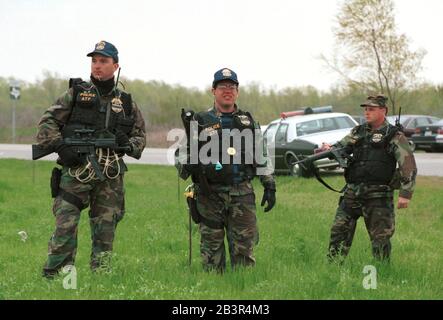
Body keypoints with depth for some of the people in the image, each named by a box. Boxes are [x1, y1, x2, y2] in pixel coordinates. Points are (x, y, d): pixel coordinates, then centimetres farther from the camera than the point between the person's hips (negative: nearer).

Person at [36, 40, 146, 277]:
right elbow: (47, 122, 4)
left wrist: (130, 145, -2)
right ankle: (53, 276, -10)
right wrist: (60, 146, -12)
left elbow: (140, 134, 21)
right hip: (76, 170, -3)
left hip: (110, 176, 3)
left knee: (105, 229, 4)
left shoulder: (126, 103, 16)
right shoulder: (76, 93, 9)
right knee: (65, 225, -12)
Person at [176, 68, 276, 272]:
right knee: (211, 249, 3)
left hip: (242, 195, 1)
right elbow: (182, 155, 6)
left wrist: (269, 186, 10)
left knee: (244, 247, -3)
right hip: (210, 195, -1)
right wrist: (186, 165, -16)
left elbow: (262, 157, 16)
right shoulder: (200, 122, 6)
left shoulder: (248, 122, 13)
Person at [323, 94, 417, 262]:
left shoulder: (394, 136, -4)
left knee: (380, 237, -2)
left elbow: (408, 165, -8)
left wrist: (406, 193, -16)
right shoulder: (358, 132, 15)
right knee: (339, 230, 4)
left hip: (378, 196, -5)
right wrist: (329, 149, -8)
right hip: (352, 192, 5)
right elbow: (341, 147, 17)